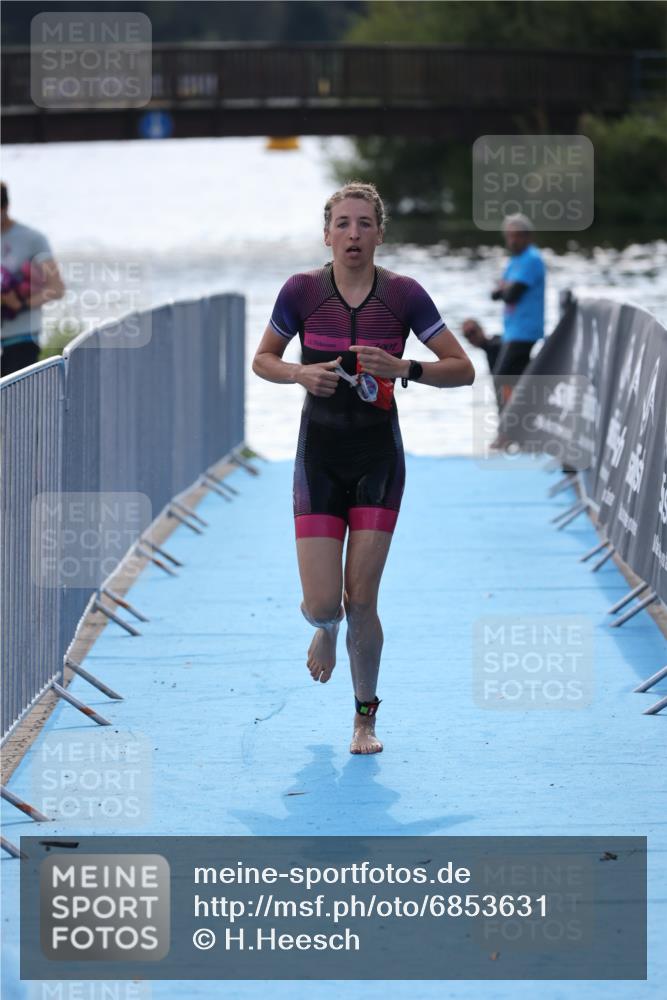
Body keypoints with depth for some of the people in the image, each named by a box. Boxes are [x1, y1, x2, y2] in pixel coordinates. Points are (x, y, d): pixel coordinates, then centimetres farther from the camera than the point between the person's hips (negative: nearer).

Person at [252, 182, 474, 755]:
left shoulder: (403, 295, -7)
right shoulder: (301, 291, -6)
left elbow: (463, 369, -4)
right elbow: (263, 360, 8)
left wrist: (403, 369, -21)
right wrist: (300, 373, -13)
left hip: (379, 460, 0)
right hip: (319, 458, 0)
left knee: (361, 602, -4)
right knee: (323, 603, -6)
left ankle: (366, 717, 16)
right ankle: (327, 628, 33)